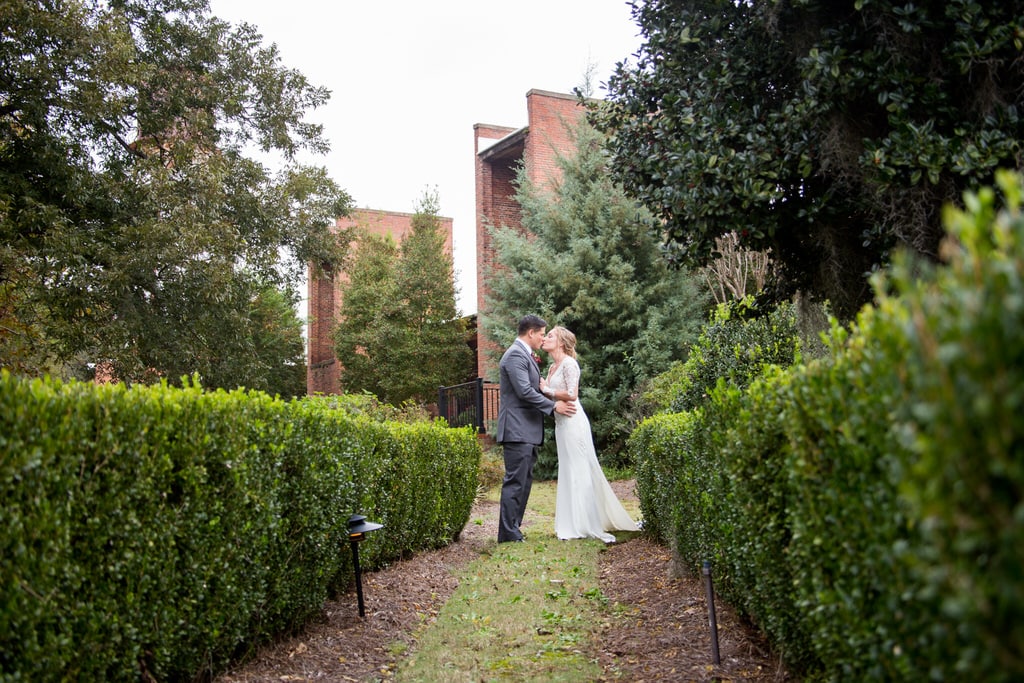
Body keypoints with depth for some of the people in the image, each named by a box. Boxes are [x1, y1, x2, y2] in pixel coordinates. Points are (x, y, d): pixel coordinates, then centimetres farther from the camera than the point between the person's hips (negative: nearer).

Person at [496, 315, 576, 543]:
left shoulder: (525, 355, 19)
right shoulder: (515, 355, -14)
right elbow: (525, 391, -21)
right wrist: (554, 406, -15)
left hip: (527, 430, 11)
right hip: (517, 429, -11)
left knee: (524, 481, 13)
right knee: (515, 481, -8)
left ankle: (513, 528, 19)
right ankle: (508, 533, -4)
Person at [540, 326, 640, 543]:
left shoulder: (568, 363, -10)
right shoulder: (553, 366, 16)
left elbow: (571, 394, -18)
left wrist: (546, 389, -10)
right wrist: (543, 388, 4)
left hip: (573, 422, -9)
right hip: (561, 424, 9)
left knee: (579, 471, -5)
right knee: (569, 473, 11)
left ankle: (587, 525, 1)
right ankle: (575, 524, 18)